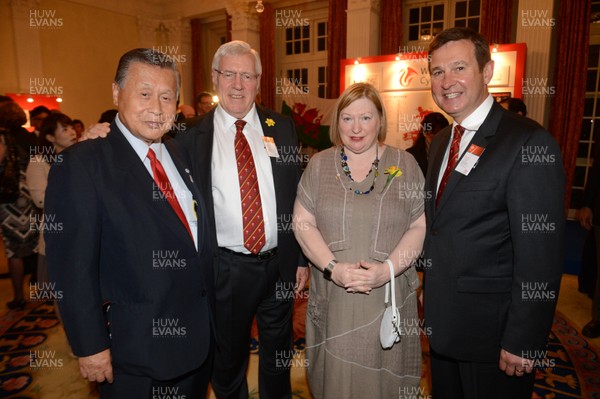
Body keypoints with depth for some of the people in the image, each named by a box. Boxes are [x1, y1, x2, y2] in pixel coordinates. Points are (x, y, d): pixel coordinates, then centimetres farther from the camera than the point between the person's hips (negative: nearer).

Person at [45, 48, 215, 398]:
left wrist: (209, 312, 10)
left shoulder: (179, 154, 4)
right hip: (135, 348, -6)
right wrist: (91, 346, -12)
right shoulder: (82, 165, -16)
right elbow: (72, 266, -16)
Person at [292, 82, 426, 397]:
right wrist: (333, 268, -15)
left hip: (388, 295, 0)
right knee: (336, 373, 14)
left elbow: (420, 226, -3)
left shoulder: (404, 163, 0)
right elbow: (302, 223, -2)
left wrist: (387, 270, -16)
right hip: (333, 297, 1)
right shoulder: (319, 164, 2)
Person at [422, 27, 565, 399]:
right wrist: (430, 292, 11)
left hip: (493, 328, -7)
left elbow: (540, 255, -20)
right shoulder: (440, 142, 7)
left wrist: (523, 341, -18)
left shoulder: (529, 142, -18)